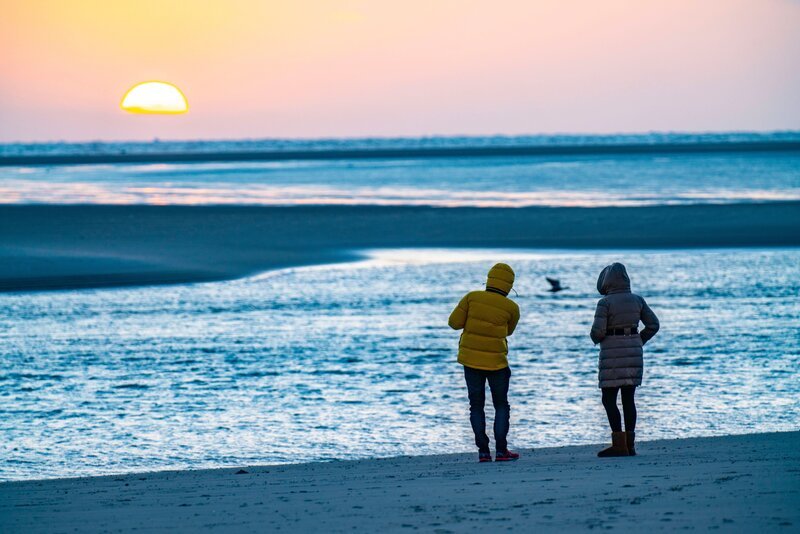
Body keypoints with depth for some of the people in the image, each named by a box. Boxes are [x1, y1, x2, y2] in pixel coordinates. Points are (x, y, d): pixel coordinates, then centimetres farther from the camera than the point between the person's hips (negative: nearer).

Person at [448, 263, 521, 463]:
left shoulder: (472, 297, -8)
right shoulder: (512, 308, -9)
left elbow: (454, 322, -8)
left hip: (471, 360, 1)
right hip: (496, 363, -1)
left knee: (476, 406, 9)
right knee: (501, 406, 11)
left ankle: (483, 451, 3)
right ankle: (501, 450, 2)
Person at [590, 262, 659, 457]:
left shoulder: (605, 302, -10)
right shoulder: (637, 300, 6)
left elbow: (597, 331, -14)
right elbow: (653, 325, 8)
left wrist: (597, 339, 8)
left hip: (612, 353, -6)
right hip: (634, 352, 6)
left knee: (608, 399, -1)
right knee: (628, 398, 10)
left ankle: (619, 444, -9)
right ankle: (630, 444, 8)